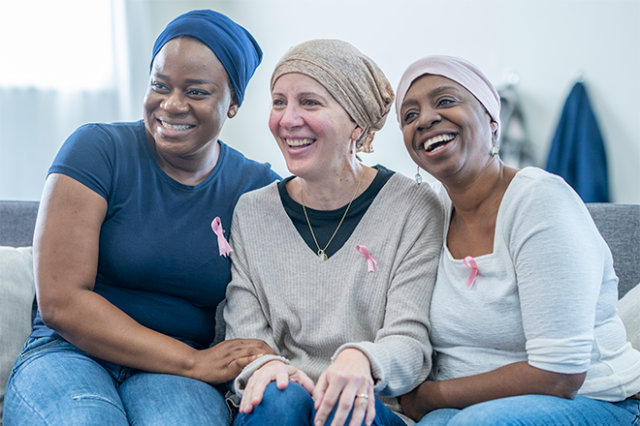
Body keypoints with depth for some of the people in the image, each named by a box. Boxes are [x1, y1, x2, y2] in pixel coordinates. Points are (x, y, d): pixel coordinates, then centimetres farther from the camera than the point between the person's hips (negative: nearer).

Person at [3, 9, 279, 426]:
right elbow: (60, 301, -11)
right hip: (71, 355, -1)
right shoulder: (97, 150, -4)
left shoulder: (258, 188, 5)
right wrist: (192, 361, -16)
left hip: (173, 376, 1)